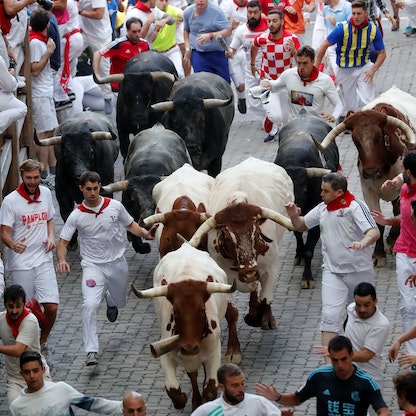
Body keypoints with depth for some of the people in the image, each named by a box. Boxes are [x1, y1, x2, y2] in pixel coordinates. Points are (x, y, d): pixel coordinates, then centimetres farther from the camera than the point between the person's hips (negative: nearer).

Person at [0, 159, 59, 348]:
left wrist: (51, 237, 2)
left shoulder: (46, 193, 5)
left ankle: (42, 341, 17)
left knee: (51, 306, -6)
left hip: (43, 260, 4)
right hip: (20, 263, -3)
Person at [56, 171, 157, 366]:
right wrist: (62, 260, -27)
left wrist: (146, 234, -9)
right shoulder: (76, 216, -12)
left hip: (117, 262, 3)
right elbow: (62, 242, -8)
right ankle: (91, 351, -20)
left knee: (120, 301, 22)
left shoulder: (115, 206, -6)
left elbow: (130, 225, 10)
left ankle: (111, 301, 63)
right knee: (90, 304, -23)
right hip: (93, 265, -3)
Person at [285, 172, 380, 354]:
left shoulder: (355, 207, -14)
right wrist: (294, 216, -3)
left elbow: (374, 232, -26)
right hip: (333, 272, 4)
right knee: (330, 316, -11)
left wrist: (363, 243, -48)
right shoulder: (322, 209, 5)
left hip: (359, 271, -3)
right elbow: (301, 226, 20)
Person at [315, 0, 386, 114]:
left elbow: (382, 53, -2)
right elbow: (324, 45, -12)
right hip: (345, 70, -1)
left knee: (369, 102, -16)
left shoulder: (373, 30, -11)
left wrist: (373, 70, -17)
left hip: (364, 67, 1)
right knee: (350, 107, 7)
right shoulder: (343, 28, -18)